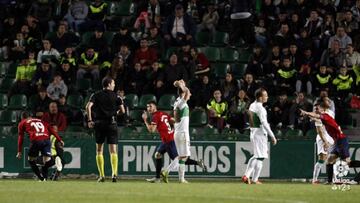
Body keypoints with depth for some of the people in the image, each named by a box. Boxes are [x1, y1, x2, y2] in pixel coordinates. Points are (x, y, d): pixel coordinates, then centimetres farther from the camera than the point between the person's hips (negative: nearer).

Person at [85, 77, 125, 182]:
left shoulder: (96, 95, 5)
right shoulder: (115, 96, 3)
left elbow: (88, 106, -11)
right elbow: (122, 110, -2)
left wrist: (89, 120, -6)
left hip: (99, 123, 1)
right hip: (111, 123, -1)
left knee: (99, 150, 10)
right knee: (113, 150, 0)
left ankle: (101, 175, 4)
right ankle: (114, 173, -16)